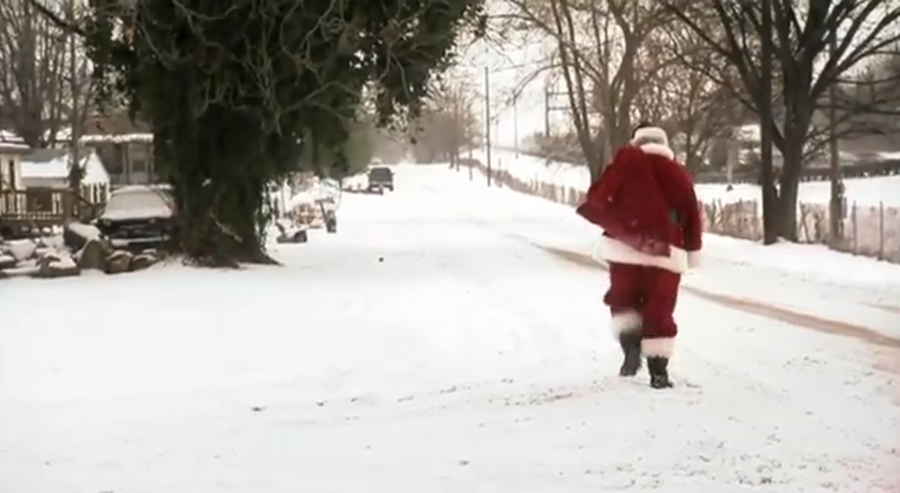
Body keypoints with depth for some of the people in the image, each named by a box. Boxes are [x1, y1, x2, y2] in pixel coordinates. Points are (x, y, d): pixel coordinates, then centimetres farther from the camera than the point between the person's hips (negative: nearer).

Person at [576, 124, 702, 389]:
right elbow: (692, 216, 13)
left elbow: (601, 195, -4)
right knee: (659, 310, 8)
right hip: (664, 252, 2)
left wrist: (592, 211, 17)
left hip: (626, 247, -1)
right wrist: (692, 250, 22)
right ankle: (658, 371, 5)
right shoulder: (678, 173, 12)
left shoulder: (627, 161, 4)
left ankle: (631, 344, -6)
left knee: (623, 299, 18)